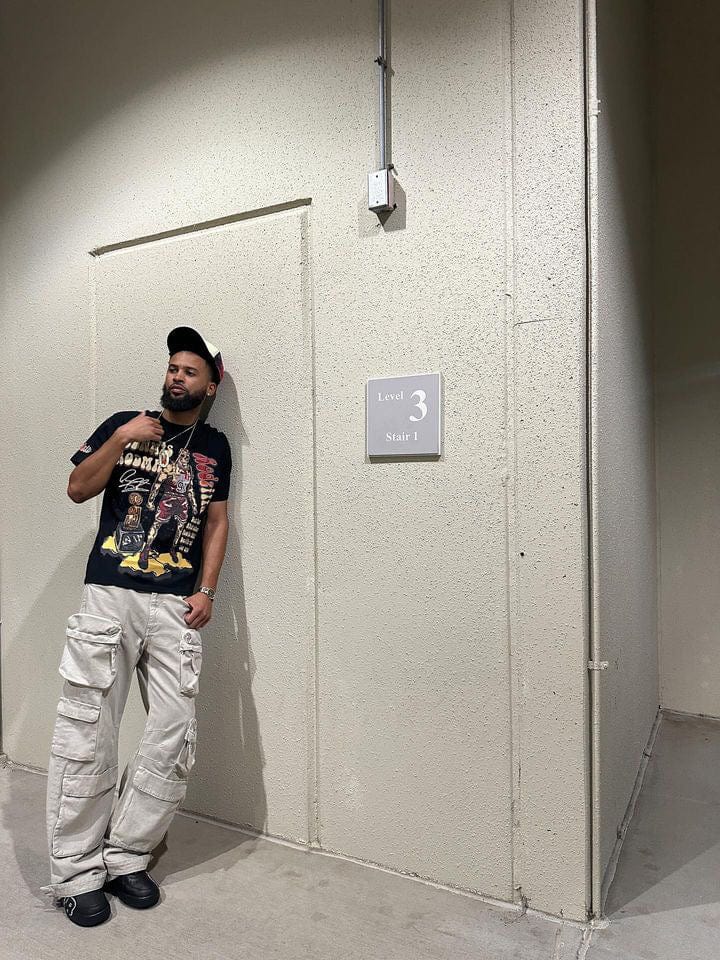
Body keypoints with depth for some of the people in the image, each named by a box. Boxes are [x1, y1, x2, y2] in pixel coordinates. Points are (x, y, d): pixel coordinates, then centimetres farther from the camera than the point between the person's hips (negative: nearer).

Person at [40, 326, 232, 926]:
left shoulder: (214, 447, 13)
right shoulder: (124, 423, 11)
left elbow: (217, 521, 10)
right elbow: (78, 489, 5)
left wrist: (206, 591, 0)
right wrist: (122, 439, -8)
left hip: (178, 607, 2)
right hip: (108, 597, -1)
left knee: (174, 741, 2)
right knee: (87, 738, 2)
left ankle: (124, 857, 21)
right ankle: (75, 873, 18)